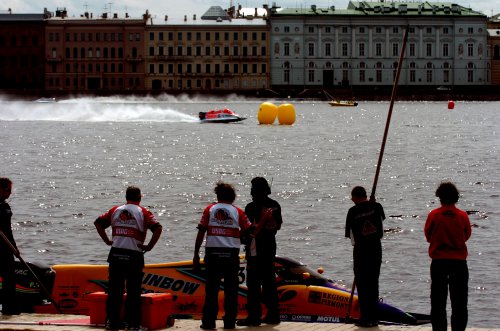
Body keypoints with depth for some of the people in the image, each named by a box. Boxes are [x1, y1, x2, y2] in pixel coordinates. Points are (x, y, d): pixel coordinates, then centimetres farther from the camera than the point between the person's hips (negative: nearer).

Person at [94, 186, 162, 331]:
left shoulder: (115, 210, 10)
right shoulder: (143, 212, 0)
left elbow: (98, 222, 7)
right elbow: (157, 228, -13)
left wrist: (107, 240, 9)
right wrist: (149, 247, -7)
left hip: (116, 254, 3)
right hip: (134, 255, -3)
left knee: (114, 290, 7)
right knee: (133, 292, 2)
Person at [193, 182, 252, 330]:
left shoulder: (210, 209, 5)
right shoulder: (237, 211, 5)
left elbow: (201, 232, 1)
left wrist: (196, 254, 4)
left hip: (213, 252, 0)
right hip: (231, 253, 0)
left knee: (211, 288, 3)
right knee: (231, 288, 6)